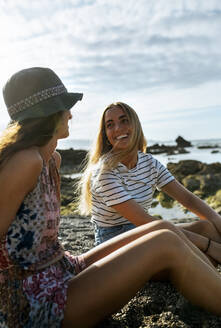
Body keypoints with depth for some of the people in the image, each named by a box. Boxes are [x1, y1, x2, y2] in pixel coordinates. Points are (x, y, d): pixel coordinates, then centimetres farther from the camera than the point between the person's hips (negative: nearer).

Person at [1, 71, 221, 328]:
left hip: (62, 270, 8)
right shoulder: (25, 162, -23)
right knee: (166, 245, -17)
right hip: (38, 304, -8)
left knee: (163, 229, 0)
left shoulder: (51, 159, 5)